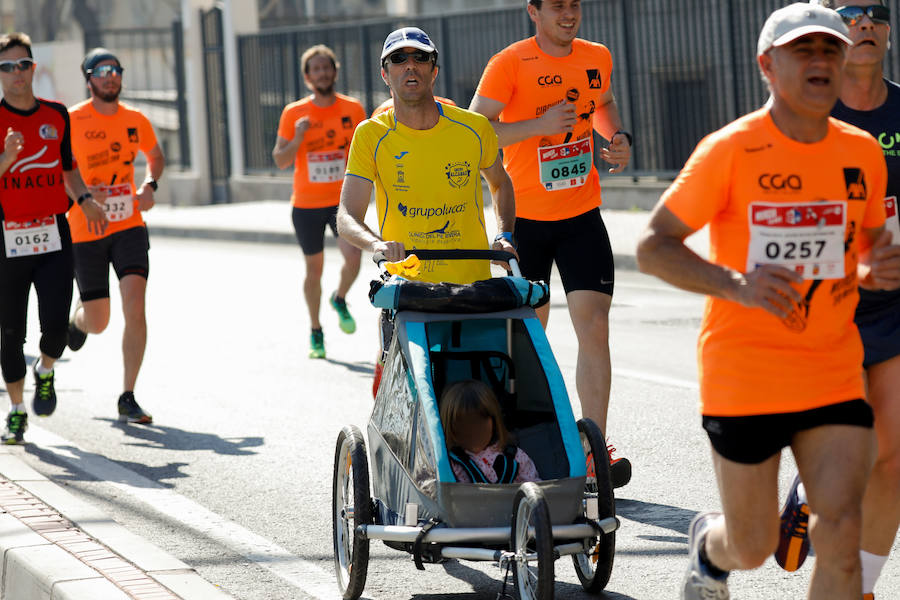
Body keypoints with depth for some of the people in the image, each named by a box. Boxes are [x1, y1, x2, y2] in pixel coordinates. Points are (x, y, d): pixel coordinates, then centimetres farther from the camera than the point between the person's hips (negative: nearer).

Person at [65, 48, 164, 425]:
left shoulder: (135, 120, 2)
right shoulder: (71, 121, -9)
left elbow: (155, 156, 21)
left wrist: (150, 185, 1)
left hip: (129, 227, 2)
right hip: (85, 232, -2)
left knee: (135, 307, -16)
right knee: (98, 323, 4)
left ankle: (127, 399, -9)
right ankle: (78, 318, 45)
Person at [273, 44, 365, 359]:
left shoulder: (353, 109, 0)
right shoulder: (294, 113, -2)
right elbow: (280, 160, 0)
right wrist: (297, 138, -17)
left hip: (343, 200, 0)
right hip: (306, 203, 0)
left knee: (353, 256, -17)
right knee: (314, 268, 8)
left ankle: (340, 299, 16)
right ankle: (315, 331, 26)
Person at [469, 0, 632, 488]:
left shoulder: (597, 58, 4)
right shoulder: (510, 64, -10)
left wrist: (618, 138, 4)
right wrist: (540, 125, -24)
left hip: (581, 215, 3)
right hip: (525, 216, -2)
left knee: (594, 325, -10)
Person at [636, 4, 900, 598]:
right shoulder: (730, 150, -10)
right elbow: (653, 248, -9)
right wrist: (736, 285, -25)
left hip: (834, 379, 3)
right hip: (743, 382, -3)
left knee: (841, 536, -13)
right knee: (753, 549, 9)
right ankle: (709, 544, 46)